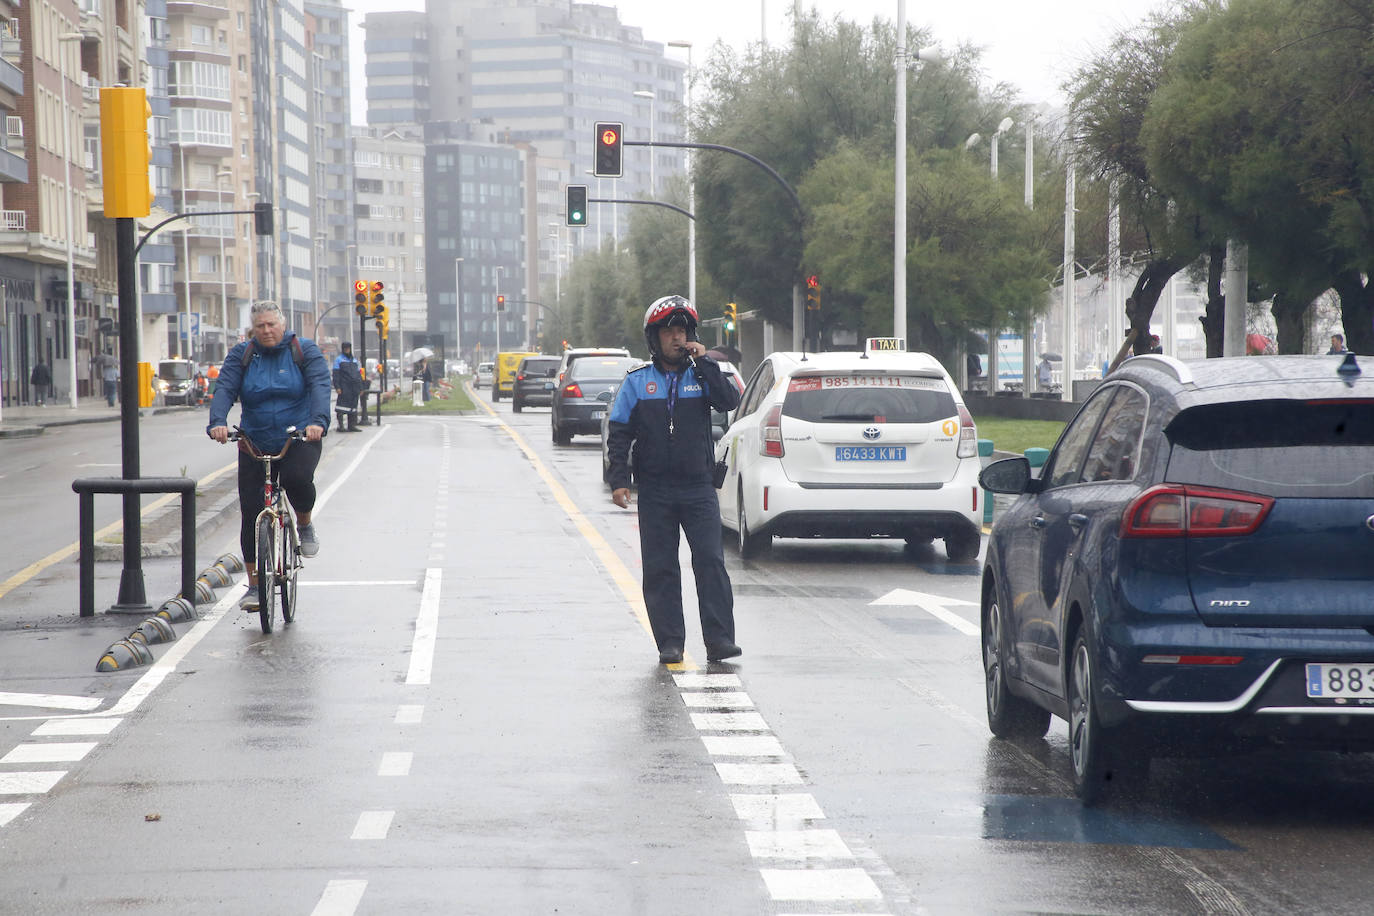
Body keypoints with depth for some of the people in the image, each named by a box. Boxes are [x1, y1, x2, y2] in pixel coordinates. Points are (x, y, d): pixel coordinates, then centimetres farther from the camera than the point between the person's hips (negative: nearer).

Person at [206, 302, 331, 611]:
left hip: (299, 440, -2)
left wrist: (318, 421, -34)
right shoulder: (241, 355, 3)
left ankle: (305, 523, 0)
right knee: (251, 513, -3)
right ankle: (254, 585, 10)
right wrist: (217, 422, -29)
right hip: (255, 444, 2)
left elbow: (320, 386, -15)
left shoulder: (305, 351, -1)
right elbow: (225, 389, -9)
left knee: (297, 478, -34)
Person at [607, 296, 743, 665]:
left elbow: (729, 401, -12)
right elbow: (619, 433, 5)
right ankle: (670, 643, 7)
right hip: (655, 491, 1)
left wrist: (704, 363, -13)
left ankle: (719, 638, -8)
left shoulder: (701, 375, 6)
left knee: (711, 562, -9)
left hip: (698, 488, 0)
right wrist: (619, 479, -4)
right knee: (660, 569, 2)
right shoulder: (637, 382, 5)